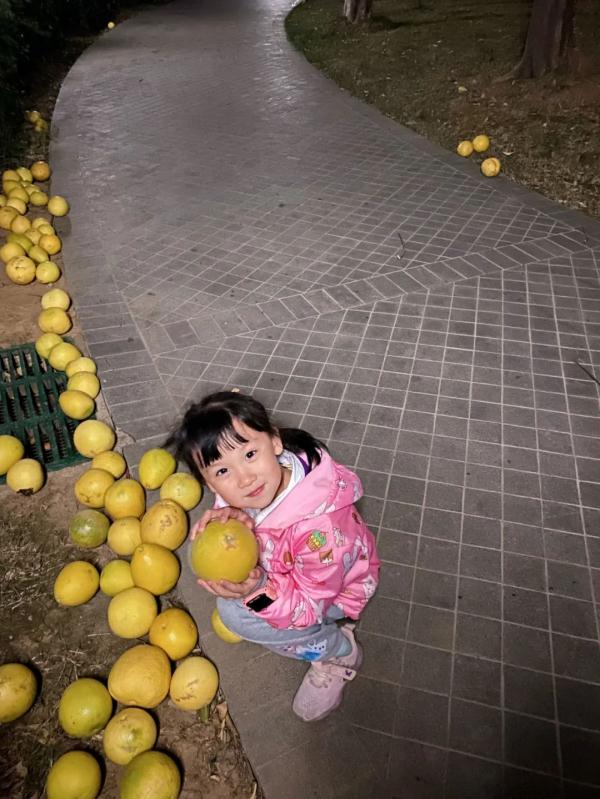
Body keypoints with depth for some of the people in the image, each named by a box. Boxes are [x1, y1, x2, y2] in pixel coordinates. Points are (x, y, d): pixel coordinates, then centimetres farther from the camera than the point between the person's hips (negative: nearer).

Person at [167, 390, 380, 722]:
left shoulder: (320, 527, -43)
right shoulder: (235, 491, -27)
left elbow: (310, 605, -30)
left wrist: (261, 591, -49)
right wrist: (232, 519, -32)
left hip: (331, 590, -7)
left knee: (238, 615, -25)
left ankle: (340, 652, 0)